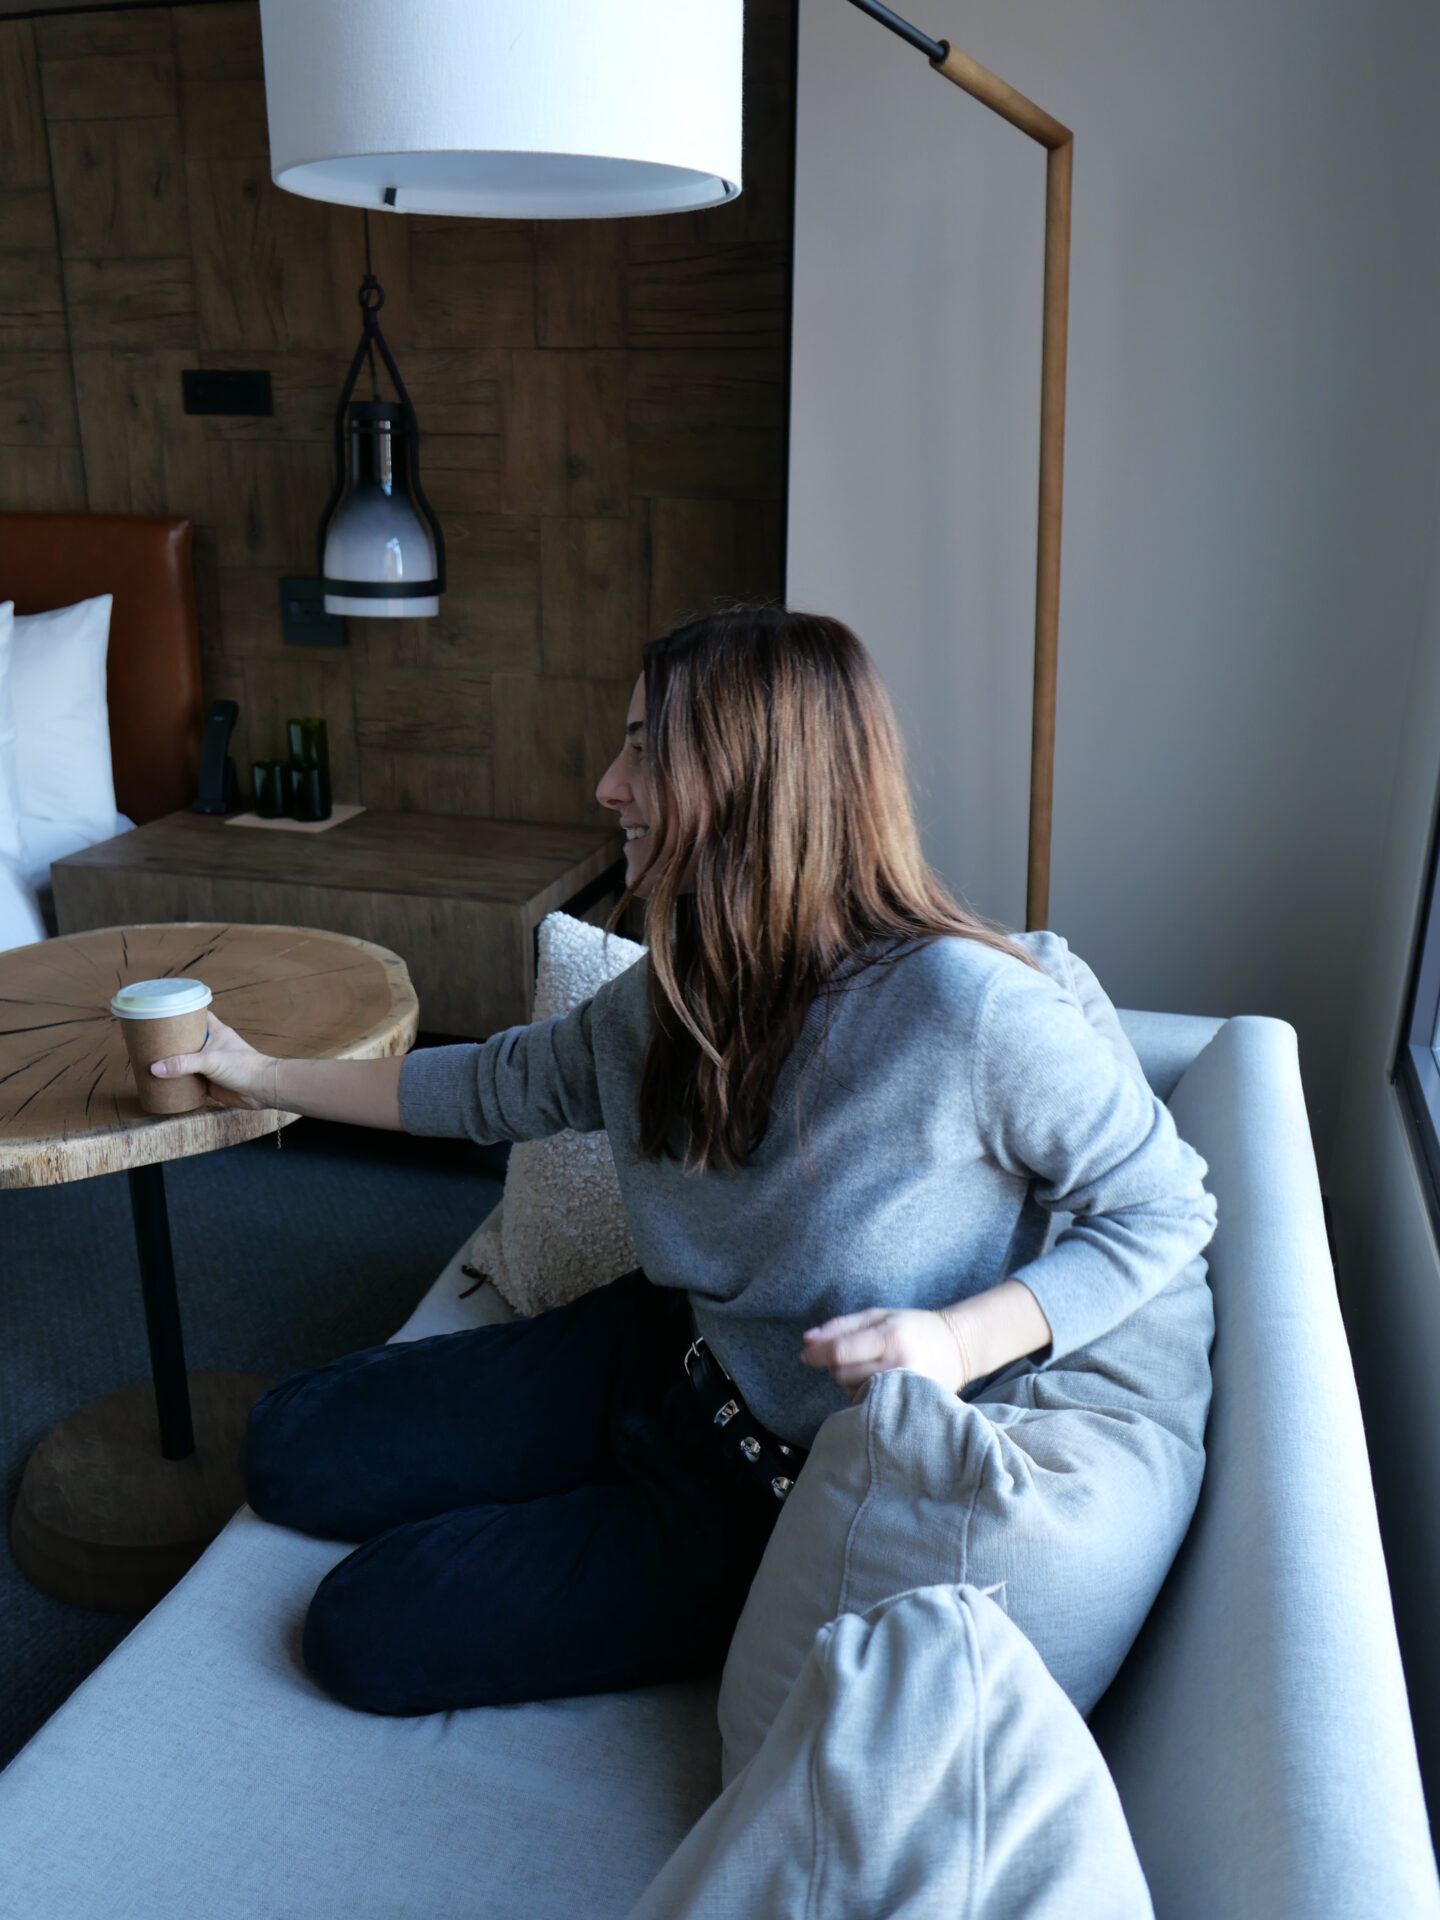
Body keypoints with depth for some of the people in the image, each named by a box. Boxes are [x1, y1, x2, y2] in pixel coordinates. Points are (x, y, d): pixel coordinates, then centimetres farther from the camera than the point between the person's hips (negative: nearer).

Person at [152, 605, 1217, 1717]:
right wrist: (267, 1076, 17)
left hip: (798, 1486, -6)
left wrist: (961, 1343, -30)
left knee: (367, 1632, -8)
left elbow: (1167, 1206, -15)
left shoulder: (965, 1007, -28)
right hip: (667, 1354, 7)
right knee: (292, 1449, 6)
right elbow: (507, 1084, 11)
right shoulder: (684, 988, -6)